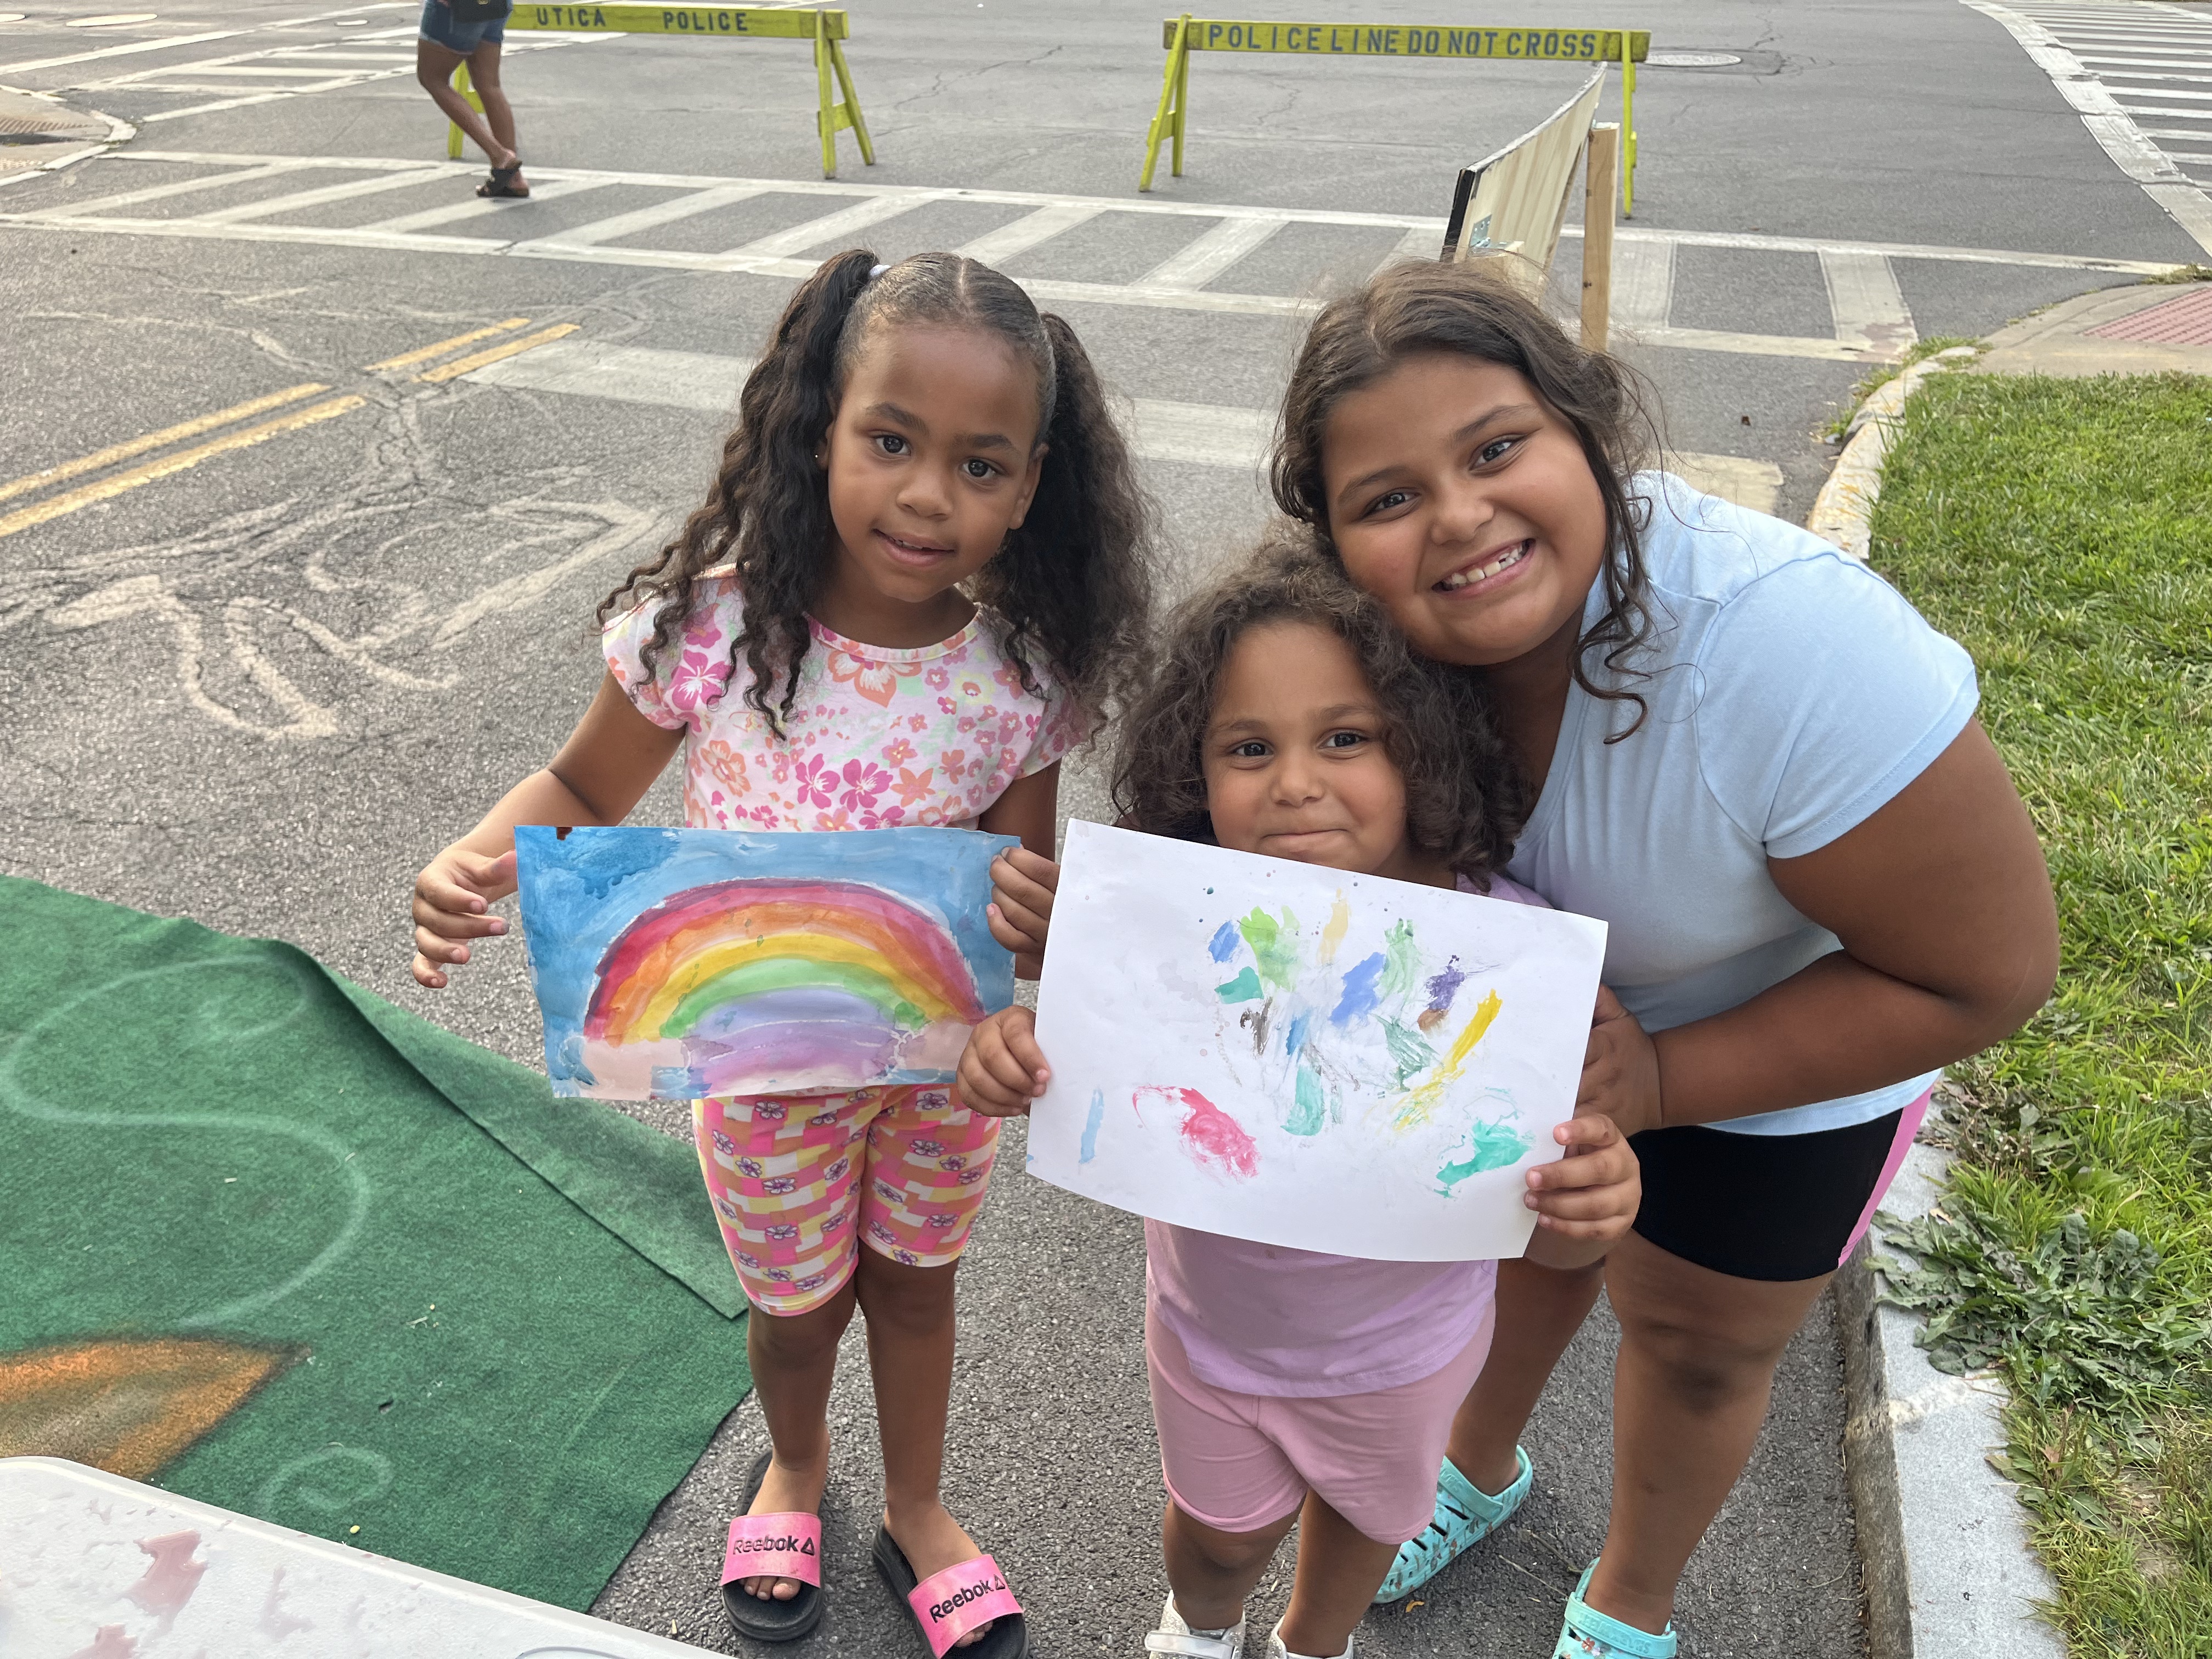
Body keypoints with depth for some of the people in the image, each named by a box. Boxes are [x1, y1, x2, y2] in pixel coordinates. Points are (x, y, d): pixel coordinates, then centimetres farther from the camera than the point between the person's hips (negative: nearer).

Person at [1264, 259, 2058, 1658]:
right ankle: (1482, 1464, 60)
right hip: (1527, 1007, 3)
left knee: (1695, 1341, 18)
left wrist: (1663, 1079, -29)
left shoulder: (1794, 642, -41)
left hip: (1789, 1047, -3)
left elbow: (1992, 972, -29)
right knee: (1522, 1226, 25)